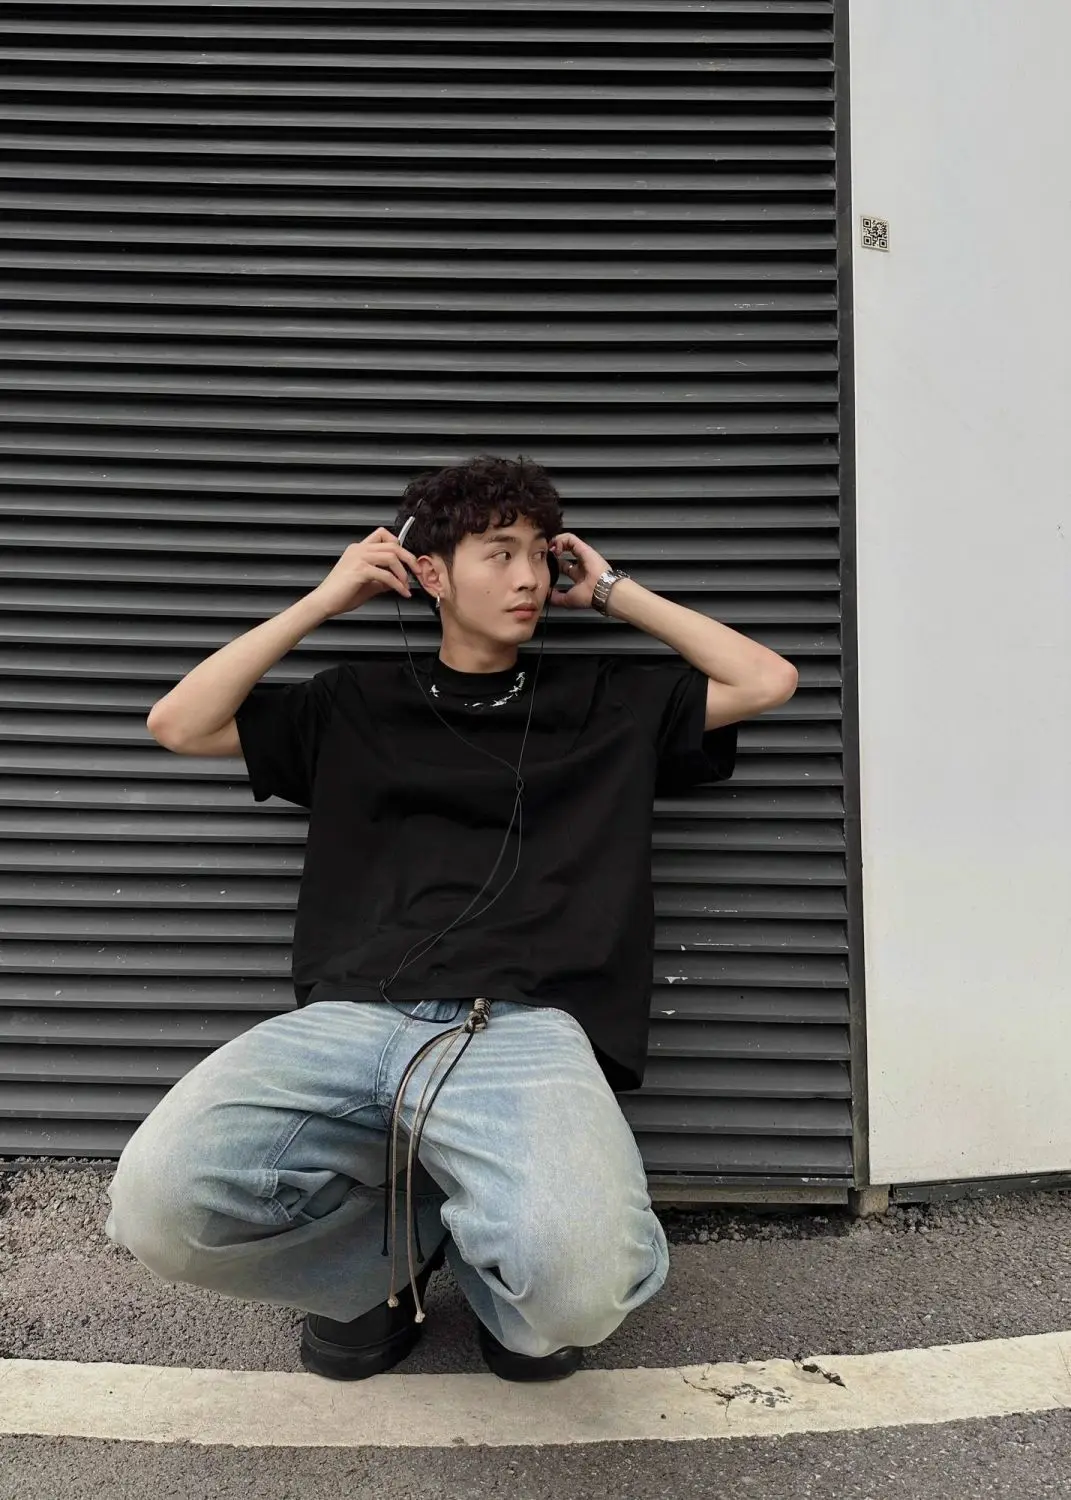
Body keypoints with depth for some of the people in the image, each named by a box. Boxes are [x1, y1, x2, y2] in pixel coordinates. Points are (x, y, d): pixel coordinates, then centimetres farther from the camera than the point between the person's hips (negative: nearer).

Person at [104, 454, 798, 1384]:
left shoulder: (609, 702, 21)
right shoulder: (361, 703, 22)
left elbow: (768, 681, 20)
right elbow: (180, 725, 20)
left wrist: (614, 594, 21)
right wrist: (324, 601, 16)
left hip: (525, 1028, -1)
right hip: (346, 1019, 2)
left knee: (575, 1284, -33)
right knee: (159, 1205, -26)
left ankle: (501, 1278, 8)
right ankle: (396, 1248, 6)